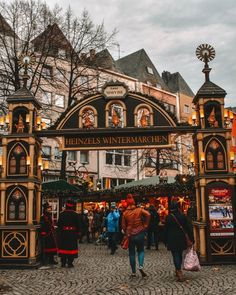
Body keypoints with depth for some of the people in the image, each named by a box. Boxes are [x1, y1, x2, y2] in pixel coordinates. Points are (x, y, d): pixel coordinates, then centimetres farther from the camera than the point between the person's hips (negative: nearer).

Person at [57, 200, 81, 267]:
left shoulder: (62, 214, -2)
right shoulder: (75, 215, -5)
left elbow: (59, 224, 1)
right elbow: (78, 225, -1)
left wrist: (60, 231, 10)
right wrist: (77, 232, 10)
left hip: (63, 233, 1)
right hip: (72, 233, -1)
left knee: (63, 247, 9)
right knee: (71, 247, 4)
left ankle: (63, 263, 13)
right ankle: (70, 263, 5)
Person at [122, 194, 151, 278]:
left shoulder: (125, 213, -2)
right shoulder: (139, 210, -3)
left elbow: (123, 226, 0)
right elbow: (148, 214, -19)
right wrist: (145, 225, -8)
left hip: (130, 235, 0)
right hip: (140, 233, 0)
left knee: (132, 253, 10)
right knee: (141, 250, 16)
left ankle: (133, 272, 13)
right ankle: (141, 266, -8)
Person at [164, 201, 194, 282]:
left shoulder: (168, 217, -8)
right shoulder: (182, 216, -2)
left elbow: (165, 230, -4)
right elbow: (188, 228, -1)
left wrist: (165, 241, 5)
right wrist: (192, 239, 4)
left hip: (172, 240, -3)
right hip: (181, 239, 3)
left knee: (175, 255, 0)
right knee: (179, 255, 17)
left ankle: (179, 272, -12)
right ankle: (178, 271, 31)